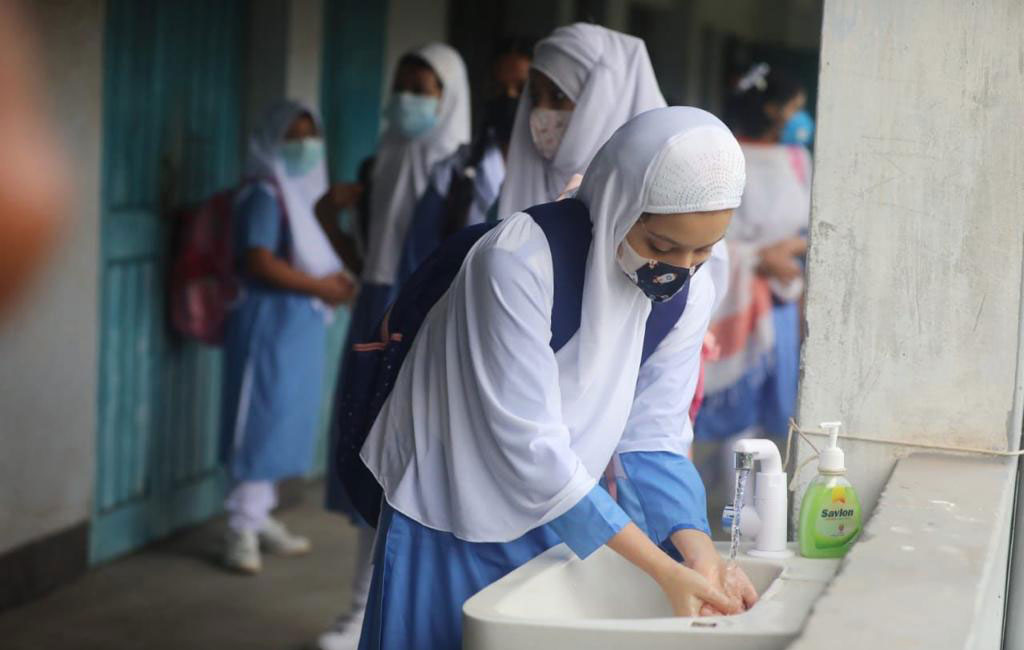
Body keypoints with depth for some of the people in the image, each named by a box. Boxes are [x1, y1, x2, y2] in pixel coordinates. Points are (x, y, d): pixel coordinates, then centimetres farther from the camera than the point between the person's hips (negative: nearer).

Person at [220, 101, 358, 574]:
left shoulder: (304, 194, 16)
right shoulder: (265, 194, -11)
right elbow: (260, 261, -20)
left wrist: (335, 281, 0)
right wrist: (319, 286, -17)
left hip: (301, 322, 9)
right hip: (270, 321, -9)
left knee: (284, 419, 12)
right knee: (261, 419, -8)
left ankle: (261, 517, 21)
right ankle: (243, 528, -4)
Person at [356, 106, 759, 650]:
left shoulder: (690, 292, -8)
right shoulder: (518, 260, -27)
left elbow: (652, 437, -6)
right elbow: (531, 448, -29)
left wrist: (699, 554, -23)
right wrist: (663, 571, -30)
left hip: (556, 530, 5)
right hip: (449, 530, -5)